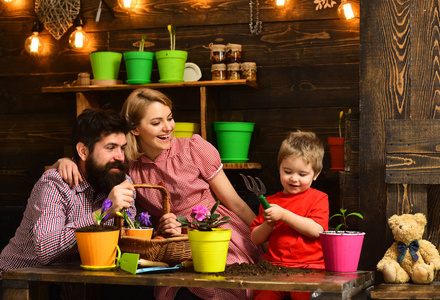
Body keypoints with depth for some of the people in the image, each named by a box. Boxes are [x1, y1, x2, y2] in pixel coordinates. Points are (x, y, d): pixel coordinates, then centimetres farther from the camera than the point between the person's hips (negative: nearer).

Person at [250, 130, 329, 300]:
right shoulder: (270, 201, 19)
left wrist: (283, 215, -13)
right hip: (275, 266, 3)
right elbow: (256, 240, 18)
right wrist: (268, 225, -3)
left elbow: (316, 230, -9)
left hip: (309, 267, -3)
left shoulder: (318, 198, 8)